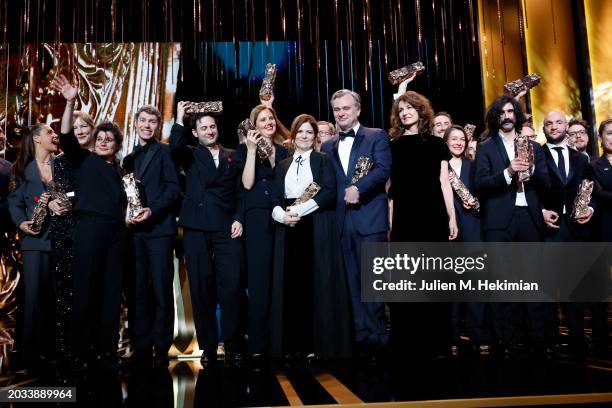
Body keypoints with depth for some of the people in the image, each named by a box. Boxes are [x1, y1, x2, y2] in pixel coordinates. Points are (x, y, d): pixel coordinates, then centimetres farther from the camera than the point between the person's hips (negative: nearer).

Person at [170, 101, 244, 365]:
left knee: (231, 288, -6)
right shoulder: (191, 155, 13)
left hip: (227, 229, 0)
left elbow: (241, 192, 12)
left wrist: (238, 219, -1)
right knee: (201, 289, 2)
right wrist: (179, 118, -8)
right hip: (197, 229, 0)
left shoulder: (233, 156, 15)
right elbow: (175, 147, -11)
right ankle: (208, 346, 11)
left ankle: (232, 347, 2)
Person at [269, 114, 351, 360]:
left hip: (317, 228, -3)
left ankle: (319, 343, 2)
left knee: (317, 284, -5)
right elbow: (274, 198, 11)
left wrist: (300, 210, -14)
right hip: (288, 229, 3)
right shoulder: (283, 165, 18)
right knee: (290, 284, 0)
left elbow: (329, 193, -7)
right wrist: (282, 214, -11)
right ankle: (292, 343, 6)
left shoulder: (323, 160, 7)